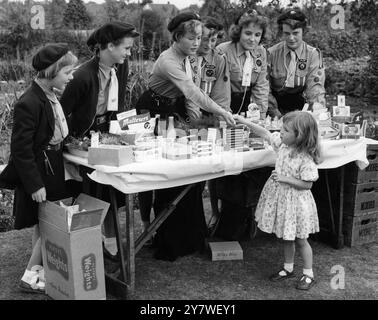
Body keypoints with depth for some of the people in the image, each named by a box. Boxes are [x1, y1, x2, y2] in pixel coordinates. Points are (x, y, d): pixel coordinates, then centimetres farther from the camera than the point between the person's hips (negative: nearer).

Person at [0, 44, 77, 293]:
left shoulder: (50, 97, 5)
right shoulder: (29, 103, -23)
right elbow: (21, 149, -22)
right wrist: (35, 184, -21)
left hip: (52, 170, 9)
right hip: (38, 173, -9)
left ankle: (38, 269, 31)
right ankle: (30, 277, 15)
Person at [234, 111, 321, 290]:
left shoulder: (306, 159, -24)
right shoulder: (282, 143, -4)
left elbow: (307, 184, -21)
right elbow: (266, 134, 7)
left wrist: (285, 179, -23)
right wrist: (245, 122, 3)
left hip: (295, 202, -7)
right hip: (280, 197, 7)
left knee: (300, 240, 8)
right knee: (286, 237, 20)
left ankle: (308, 274, 25)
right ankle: (288, 268, 37)